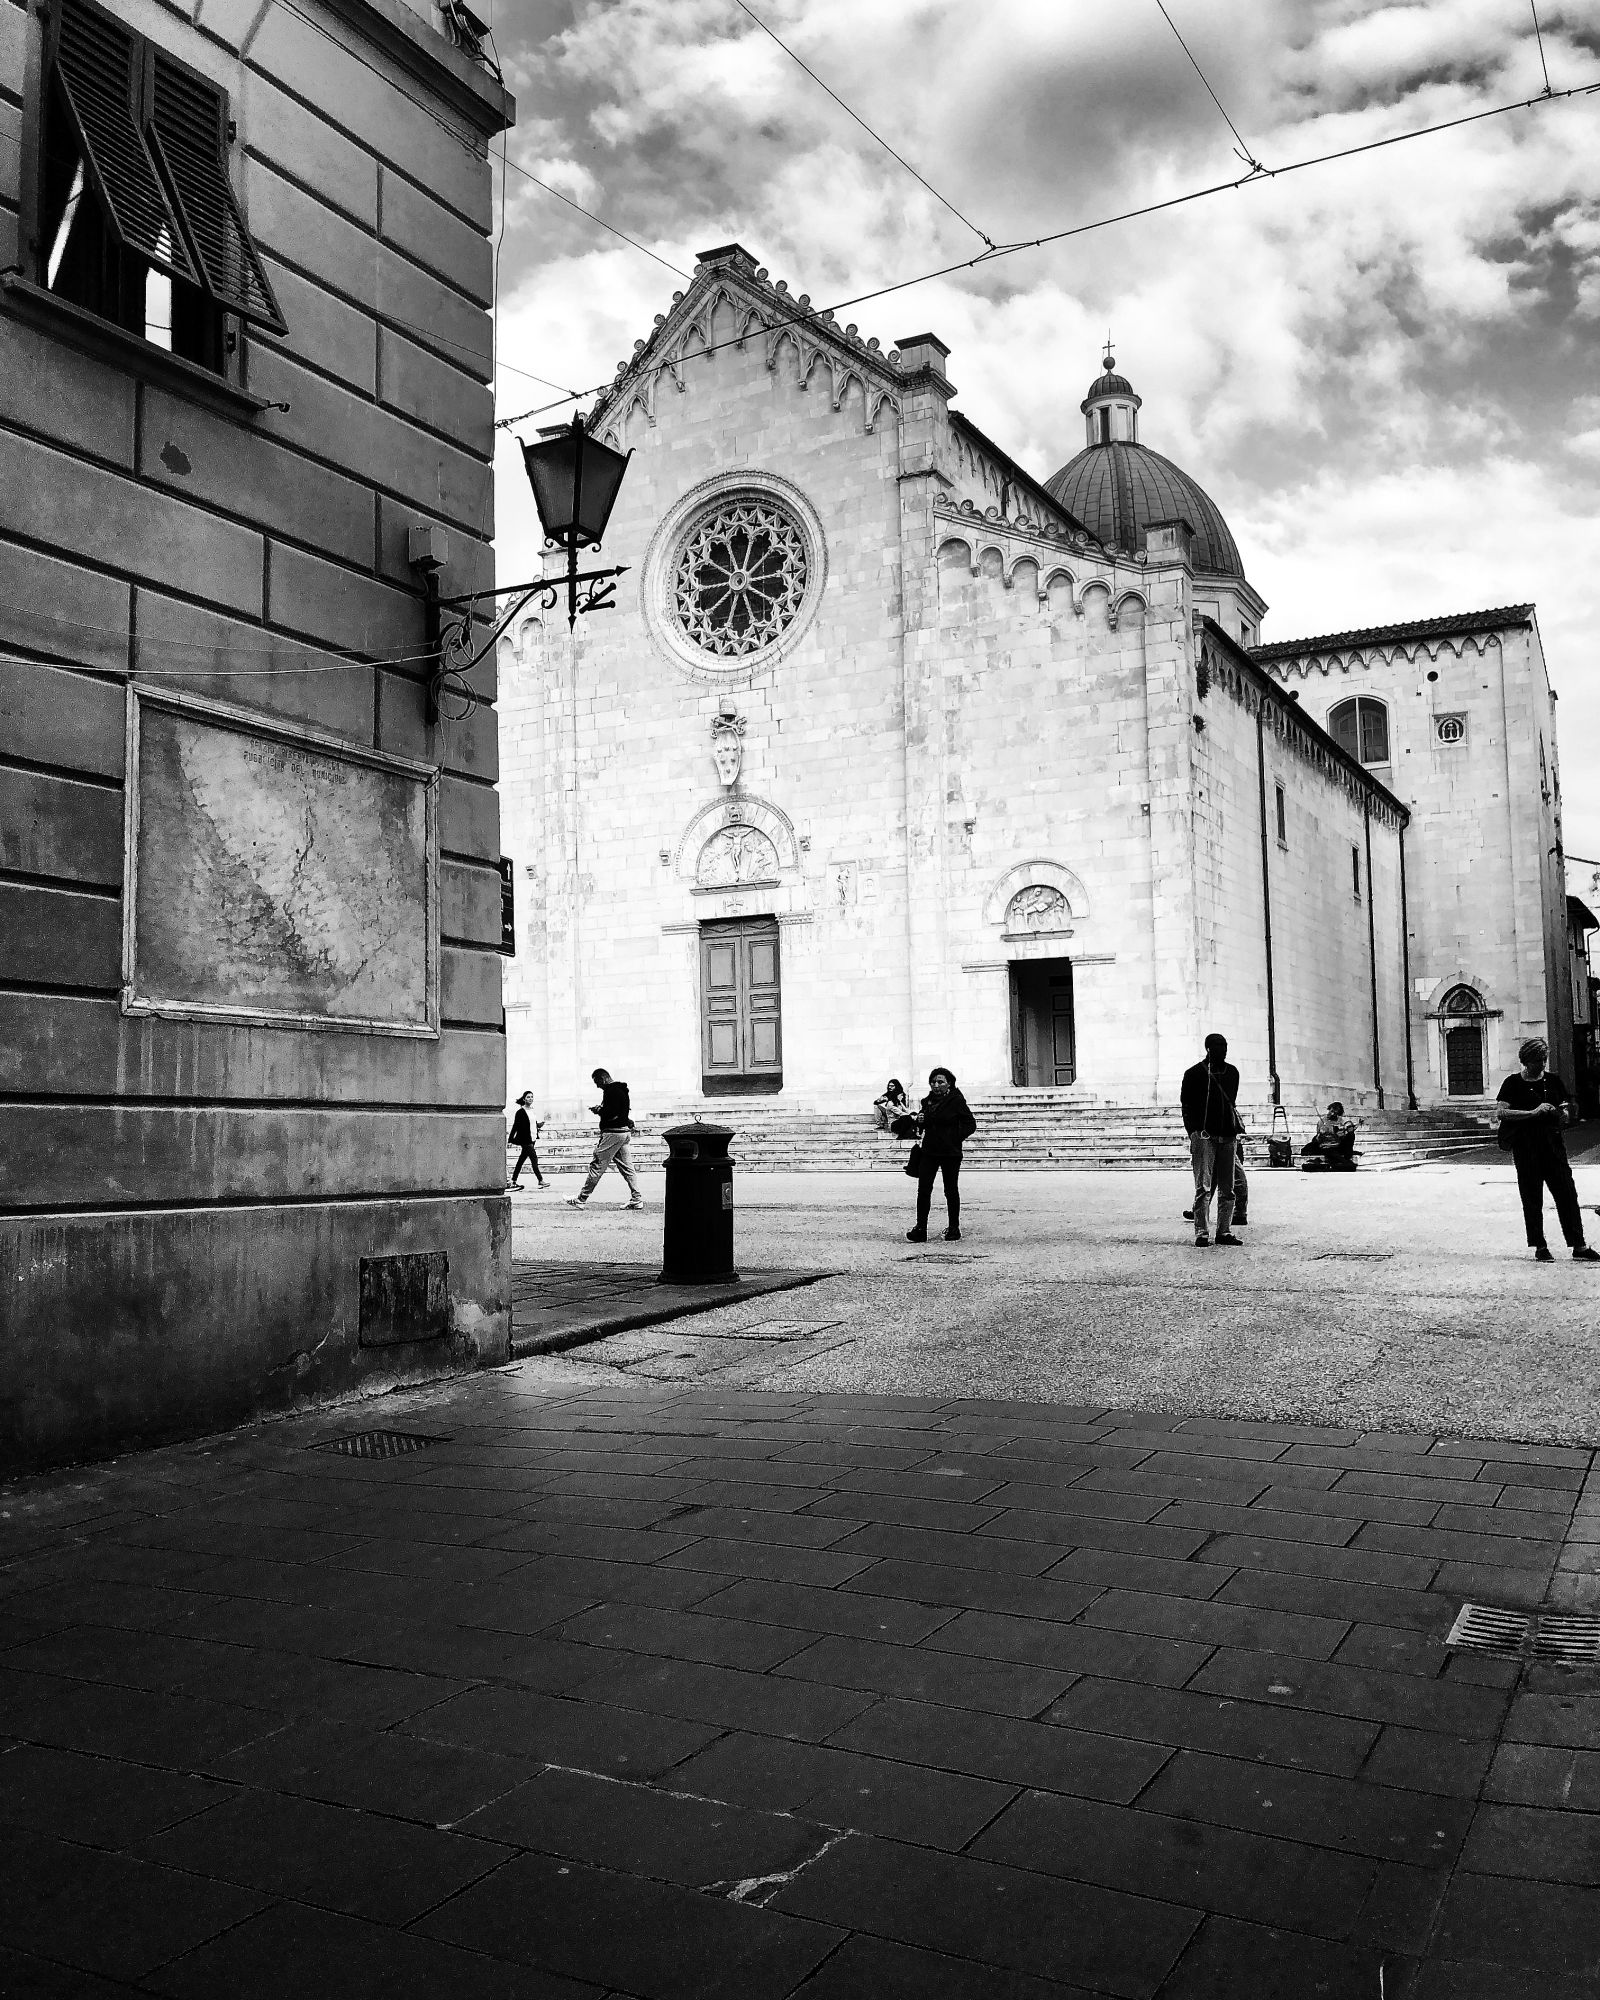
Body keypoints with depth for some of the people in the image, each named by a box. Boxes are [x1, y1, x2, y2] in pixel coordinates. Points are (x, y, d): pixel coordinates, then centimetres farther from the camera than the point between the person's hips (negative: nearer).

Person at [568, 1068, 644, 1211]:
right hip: (624, 1131, 10)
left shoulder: (610, 1090, -13)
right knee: (626, 1167, 9)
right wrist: (601, 1109, 14)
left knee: (597, 1166, -4)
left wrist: (598, 1110, -7)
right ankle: (637, 1199, 6)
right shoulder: (623, 1089, 17)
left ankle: (581, 1200, 0)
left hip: (612, 1133, -10)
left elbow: (611, 1113, -23)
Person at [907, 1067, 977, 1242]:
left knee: (951, 1191, 6)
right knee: (923, 1190, -2)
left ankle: (954, 1229, 18)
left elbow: (971, 1125, -4)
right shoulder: (928, 1101, 9)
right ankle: (920, 1230, -1)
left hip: (950, 1153, -5)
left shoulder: (956, 1101, -7)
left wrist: (955, 1137, -12)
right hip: (929, 1151, 5)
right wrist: (920, 1121, -1)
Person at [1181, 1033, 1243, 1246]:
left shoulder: (1232, 1073, 15)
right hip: (1205, 1135, -5)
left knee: (1227, 1188, 6)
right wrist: (1193, 1131, -10)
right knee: (1204, 1187, -8)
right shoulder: (1194, 1074, 0)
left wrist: (1236, 1128, 14)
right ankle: (1201, 1232, -6)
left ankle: (1224, 1231, 12)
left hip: (1228, 1136, 5)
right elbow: (1187, 1106, 0)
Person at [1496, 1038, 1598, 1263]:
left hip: (1553, 1143, 3)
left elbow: (1564, 1118, 16)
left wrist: (1561, 1112, -8)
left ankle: (1579, 1247, 3)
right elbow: (1503, 1112, -10)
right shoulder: (1513, 1083, 0)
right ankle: (1540, 1247, 8)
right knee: (1532, 1198, 1)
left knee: (1567, 1194, -1)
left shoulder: (1553, 1081, 11)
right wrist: (1533, 1112, -18)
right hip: (1526, 1147, -3)